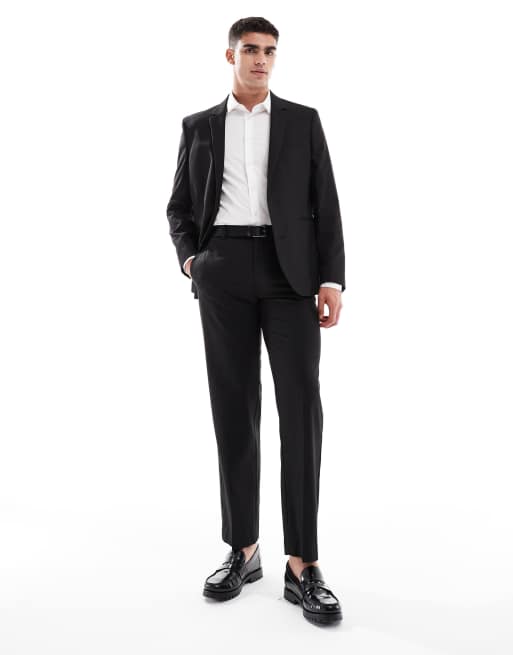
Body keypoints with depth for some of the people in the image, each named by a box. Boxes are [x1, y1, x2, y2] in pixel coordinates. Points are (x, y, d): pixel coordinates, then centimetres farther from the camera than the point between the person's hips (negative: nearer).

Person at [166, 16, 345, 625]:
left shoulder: (303, 121, 13)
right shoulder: (199, 126, 17)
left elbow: (325, 205, 6)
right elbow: (179, 206, 18)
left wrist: (332, 279, -6)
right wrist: (189, 258, -2)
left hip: (291, 270, -1)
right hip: (223, 272, 1)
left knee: (301, 408, -10)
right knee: (234, 410, 1)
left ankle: (303, 565, -4)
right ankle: (243, 550, 13)